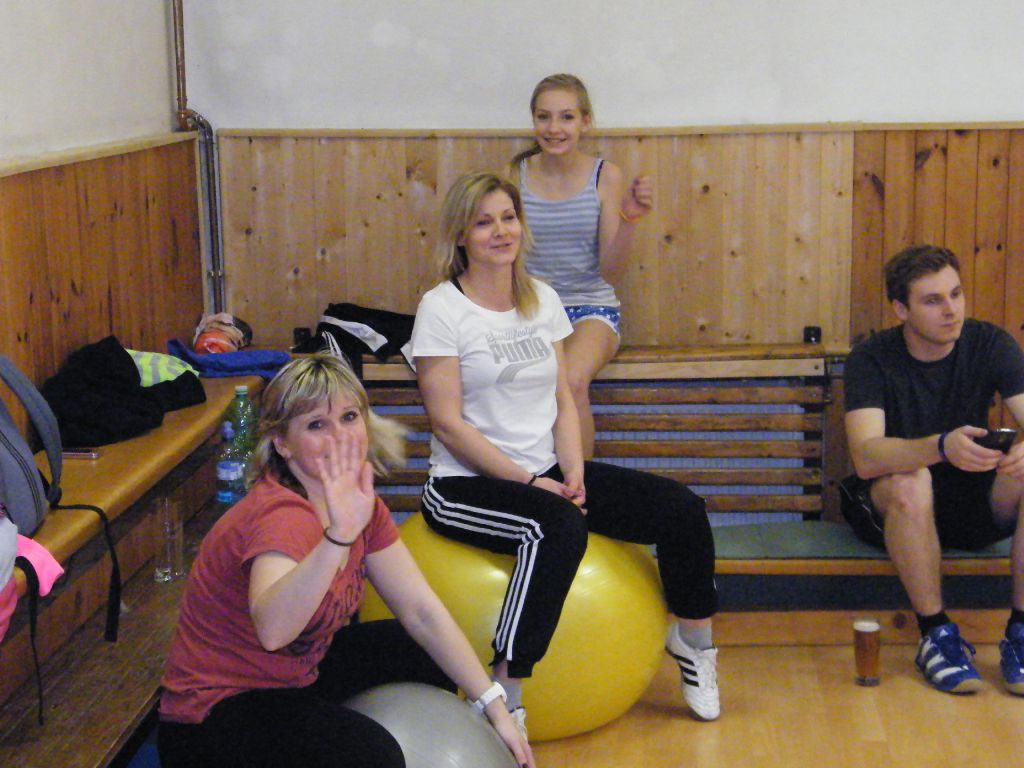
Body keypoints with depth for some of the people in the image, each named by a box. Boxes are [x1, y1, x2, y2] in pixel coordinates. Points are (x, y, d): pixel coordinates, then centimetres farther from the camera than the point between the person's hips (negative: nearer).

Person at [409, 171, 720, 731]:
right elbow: (448, 423, -13)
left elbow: (562, 400, 10)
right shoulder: (441, 309, -8)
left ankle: (694, 646, 18)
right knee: (560, 527, -38)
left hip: (544, 473, 6)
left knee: (682, 509, -7)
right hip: (466, 484, -6)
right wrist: (528, 482, -17)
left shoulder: (542, 299, 10)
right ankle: (503, 701, -30)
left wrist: (572, 475, -7)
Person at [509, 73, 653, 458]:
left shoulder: (605, 176, -1)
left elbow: (610, 270, -4)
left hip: (591, 305, 0)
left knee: (572, 382, -33)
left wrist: (628, 220, -19)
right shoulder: (516, 174, 1)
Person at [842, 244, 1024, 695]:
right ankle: (936, 634, -24)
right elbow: (865, 457, -30)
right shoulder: (872, 360, -14)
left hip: (974, 502, 3)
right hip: (893, 508, -3)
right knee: (908, 481, -37)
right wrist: (942, 447, -48)